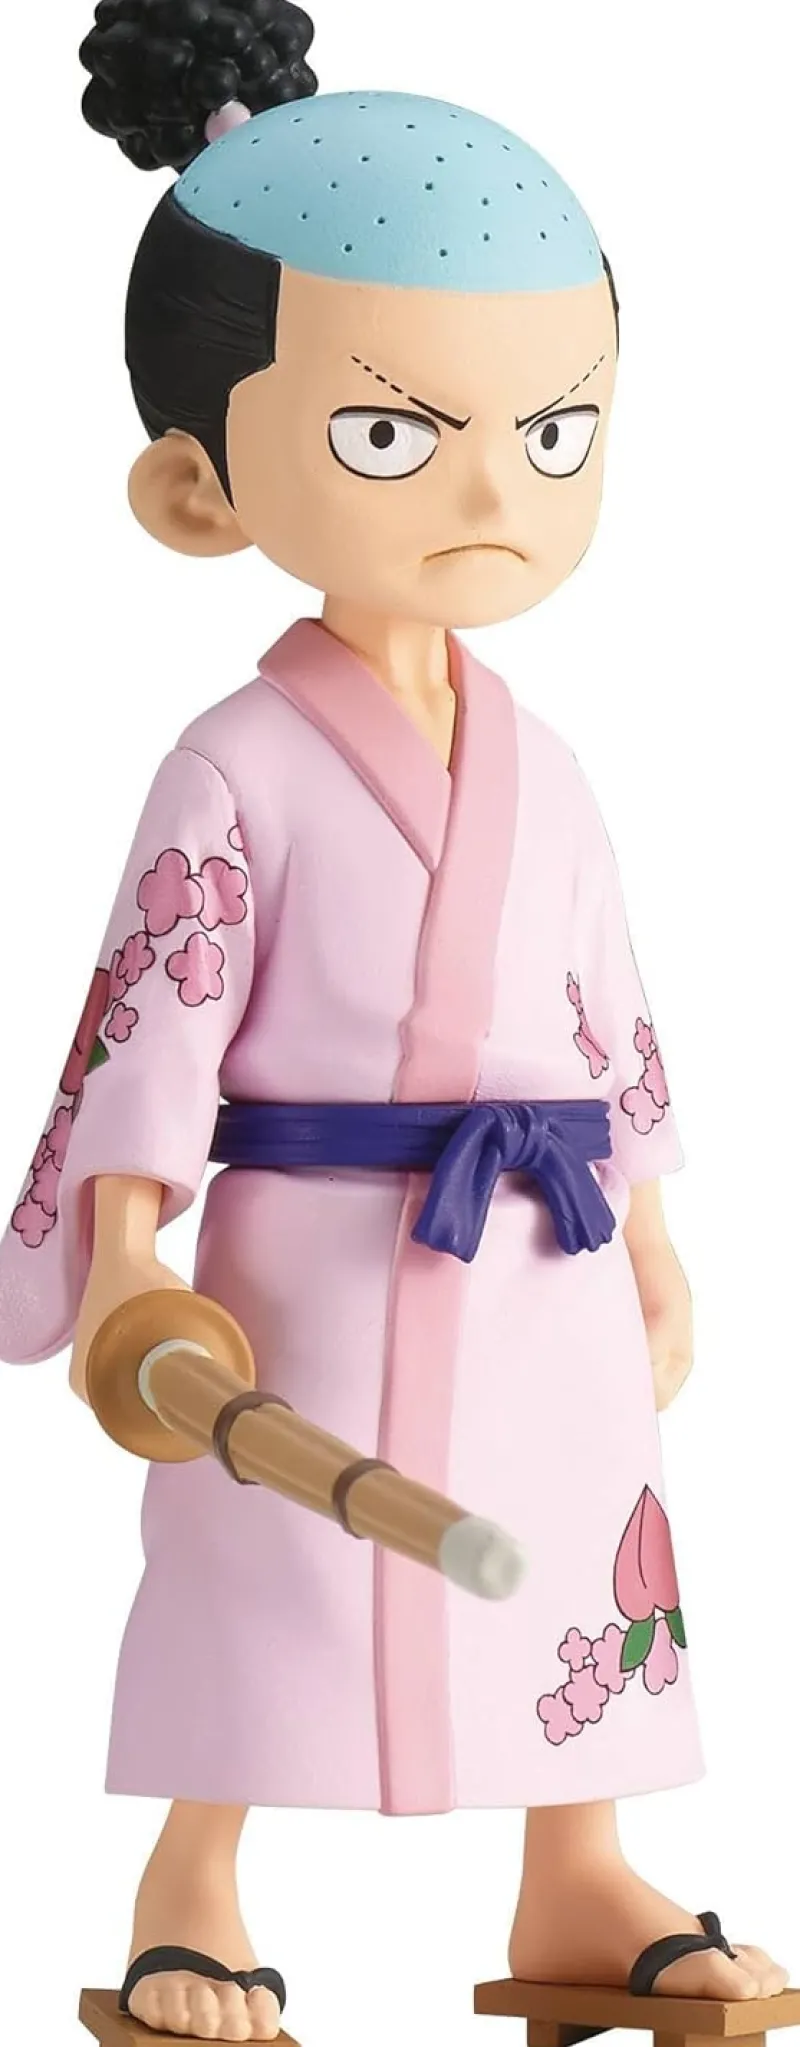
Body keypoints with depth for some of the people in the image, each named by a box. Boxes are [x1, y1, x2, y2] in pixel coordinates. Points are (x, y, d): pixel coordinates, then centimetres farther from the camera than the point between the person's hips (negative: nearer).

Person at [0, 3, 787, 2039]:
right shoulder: (239, 772, -11)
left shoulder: (541, 773, 6)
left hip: (541, 1282, 6)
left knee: (567, 1552, 12)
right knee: (266, 1562, 3)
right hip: (315, 1266, -5)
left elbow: (614, 1022, 12)